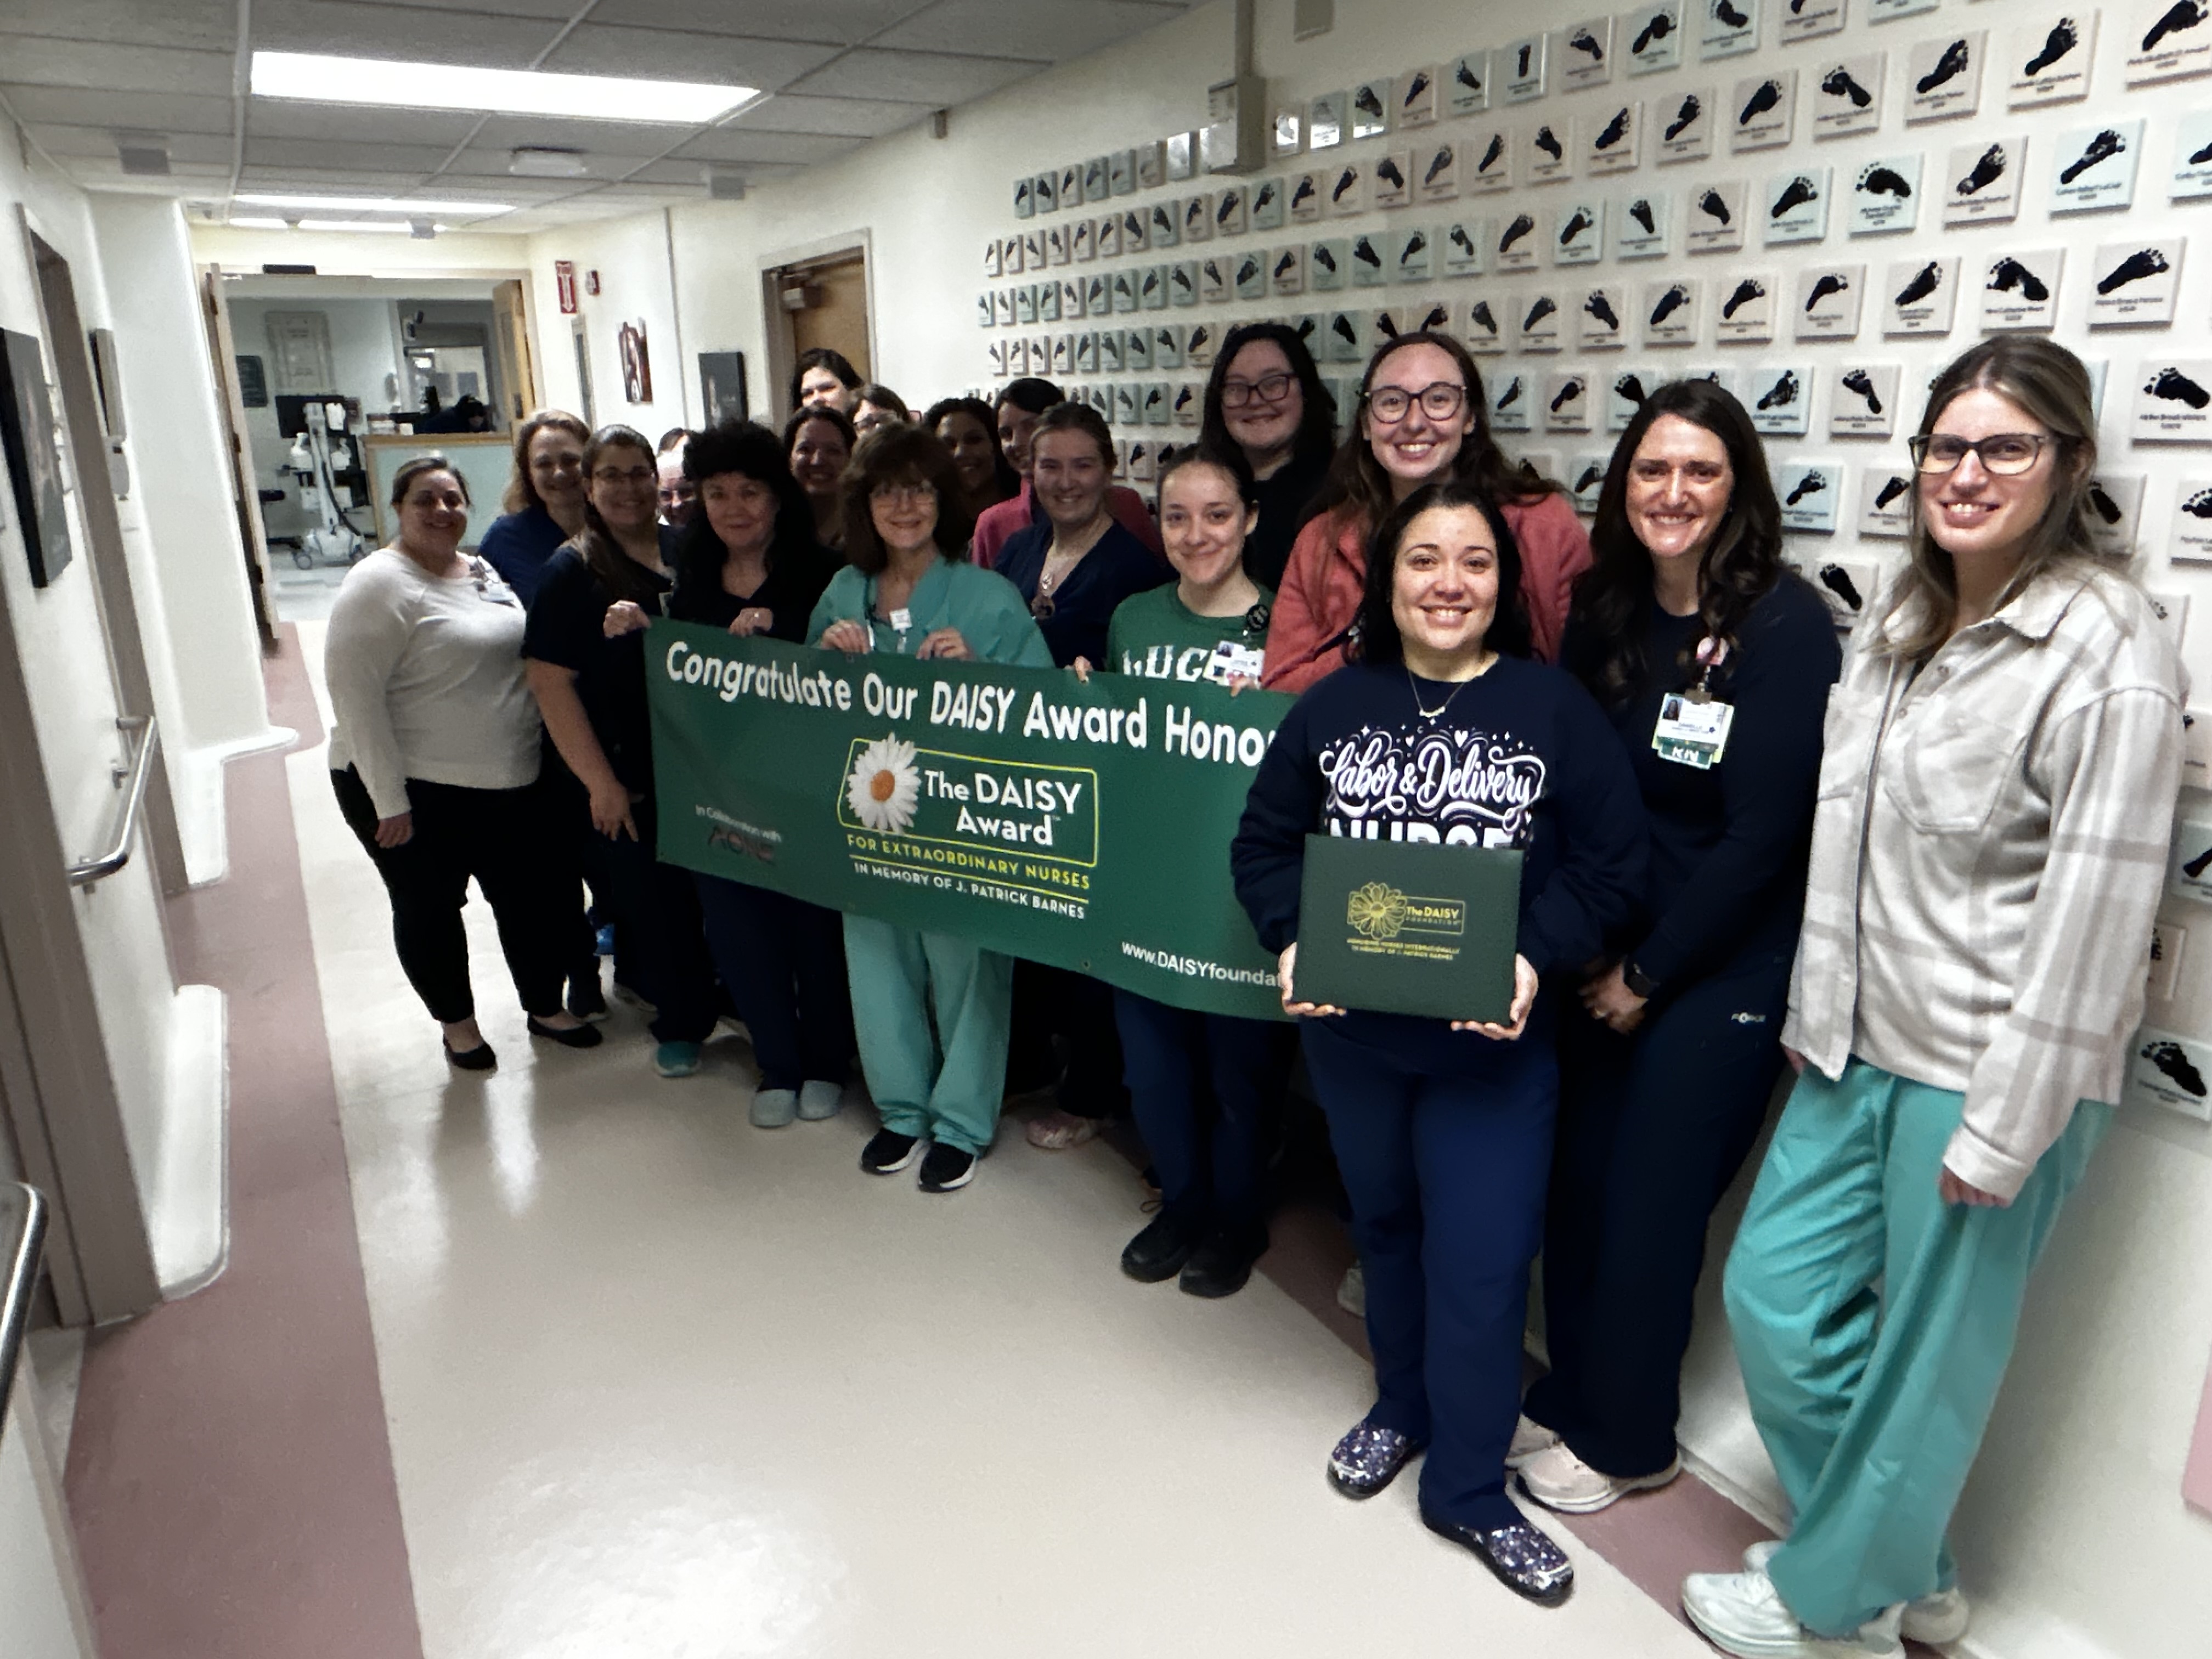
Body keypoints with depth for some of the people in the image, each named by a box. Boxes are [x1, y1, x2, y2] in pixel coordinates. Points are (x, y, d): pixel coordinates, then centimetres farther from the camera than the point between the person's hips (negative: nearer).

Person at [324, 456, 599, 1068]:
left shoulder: (483, 572, 9)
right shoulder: (379, 585, -14)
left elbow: (518, 655, 22)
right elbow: (354, 696, -19)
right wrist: (390, 802, -21)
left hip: (509, 784, 6)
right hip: (414, 792, -6)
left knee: (529, 899, 13)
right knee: (429, 908, 11)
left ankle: (545, 1008, 33)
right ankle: (458, 1023, 30)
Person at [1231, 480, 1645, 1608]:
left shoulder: (1554, 707, -7)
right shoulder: (1334, 703, 0)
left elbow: (1609, 864, -8)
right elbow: (1264, 840, 2)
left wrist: (1535, 960, -22)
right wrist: (1289, 941, -14)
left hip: (1493, 1040, -2)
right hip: (1348, 1028, 3)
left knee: (1481, 1262, 4)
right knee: (1384, 1223, 21)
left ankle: (1468, 1491, 26)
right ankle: (1401, 1407, 47)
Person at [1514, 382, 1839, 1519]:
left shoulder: (1785, 624, -14)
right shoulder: (1604, 611, 4)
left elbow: (1762, 835, -15)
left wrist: (1648, 974, -9)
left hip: (1722, 968, -5)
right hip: (1605, 956, 5)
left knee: (1649, 1209, 5)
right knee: (1577, 1184, 11)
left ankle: (1624, 1440, 28)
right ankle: (1568, 1396, 34)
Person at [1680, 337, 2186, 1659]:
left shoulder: (2106, 658, -16)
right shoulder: (1905, 619, 8)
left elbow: (2093, 916, -18)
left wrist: (2003, 1129, -16)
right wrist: (1817, 1015, 13)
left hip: (1982, 1076, -8)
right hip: (1861, 1049, 8)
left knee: (1927, 1350, 9)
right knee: (1778, 1295, 14)